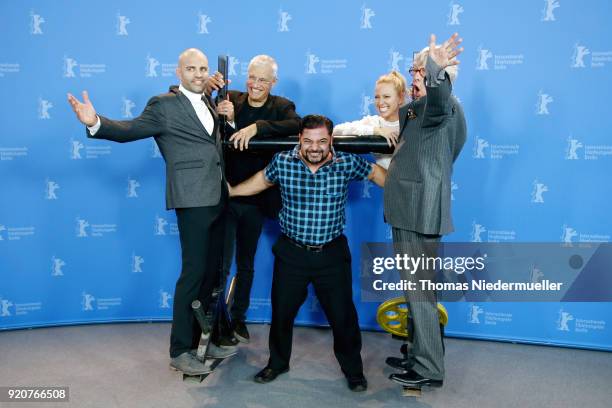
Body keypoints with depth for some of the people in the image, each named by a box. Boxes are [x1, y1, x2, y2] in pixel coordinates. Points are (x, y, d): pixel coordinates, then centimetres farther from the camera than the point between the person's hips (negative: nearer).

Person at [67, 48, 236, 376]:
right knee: (193, 272, -6)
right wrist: (96, 123, -31)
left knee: (212, 271, 13)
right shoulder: (164, 105, -4)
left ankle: (202, 339, 26)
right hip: (193, 199, -8)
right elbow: (129, 130, -13)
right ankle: (180, 351, 7)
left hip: (217, 198, 8)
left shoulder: (208, 103, 17)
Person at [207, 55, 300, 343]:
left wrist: (256, 127, -34)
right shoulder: (231, 99, -1)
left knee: (246, 264, 16)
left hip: (255, 200, 2)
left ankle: (238, 317, 33)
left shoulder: (282, 107, -1)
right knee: (221, 263, 1)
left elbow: (296, 126, -23)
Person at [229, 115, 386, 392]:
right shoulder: (282, 161, -10)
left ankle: (353, 369, 32)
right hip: (291, 252, 1)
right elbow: (262, 180, 11)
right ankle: (278, 363, 39)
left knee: (342, 315, 7)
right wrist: (231, 191, 18)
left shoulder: (347, 163, -12)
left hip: (332, 253, -1)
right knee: (281, 311, 13)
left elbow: (376, 173, 6)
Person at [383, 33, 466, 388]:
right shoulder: (419, 110, 19)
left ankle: (429, 369, 8)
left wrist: (436, 72, -54)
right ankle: (422, 355, 30)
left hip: (420, 213, -10)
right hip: (411, 212, 10)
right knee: (417, 289, 17)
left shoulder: (444, 105, -11)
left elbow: (438, 100, -37)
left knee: (419, 290, -3)